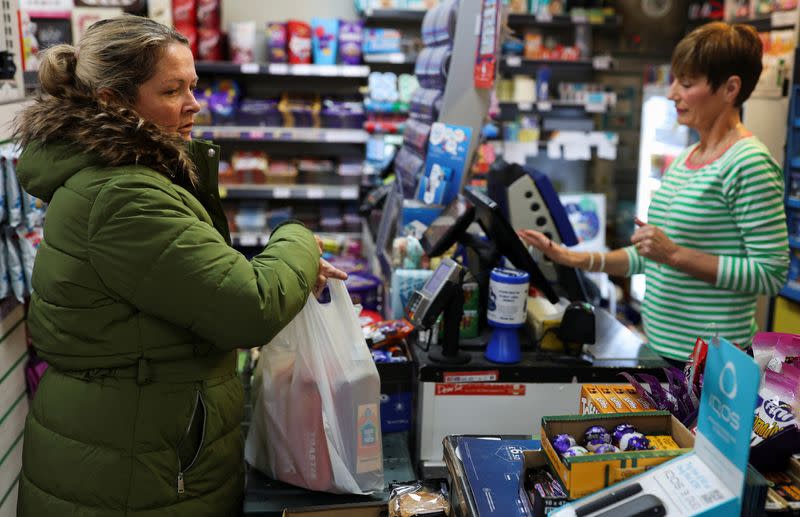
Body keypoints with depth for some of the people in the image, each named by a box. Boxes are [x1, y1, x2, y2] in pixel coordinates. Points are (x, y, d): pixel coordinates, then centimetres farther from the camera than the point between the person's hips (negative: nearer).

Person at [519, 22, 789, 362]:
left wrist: (675, 255, -23)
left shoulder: (749, 164, -15)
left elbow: (771, 273, -19)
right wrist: (578, 260, 3)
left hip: (708, 360, -7)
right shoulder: (682, 161, 9)